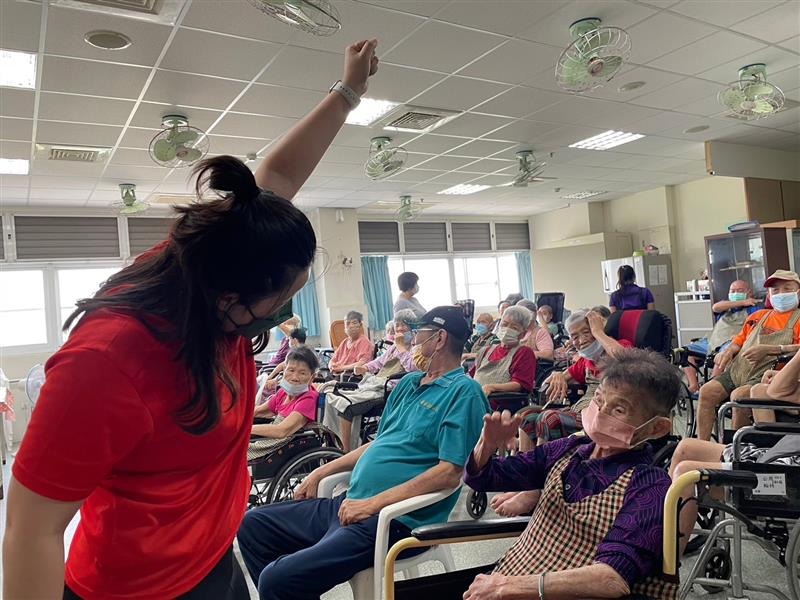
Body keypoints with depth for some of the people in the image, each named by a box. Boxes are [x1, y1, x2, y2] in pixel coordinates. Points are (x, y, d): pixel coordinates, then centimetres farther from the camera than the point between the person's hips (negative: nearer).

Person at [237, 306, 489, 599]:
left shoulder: (463, 391, -11)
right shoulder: (407, 383, 17)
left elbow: (450, 472, -20)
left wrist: (372, 504, -21)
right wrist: (320, 472, 16)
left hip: (393, 520, -9)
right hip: (349, 504, 9)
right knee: (252, 525, 11)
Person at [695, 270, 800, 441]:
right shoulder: (758, 316, 27)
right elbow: (740, 339, 29)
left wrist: (768, 349, -18)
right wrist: (729, 350, 6)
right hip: (738, 370, 6)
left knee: (739, 395, -33)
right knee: (707, 391, -16)